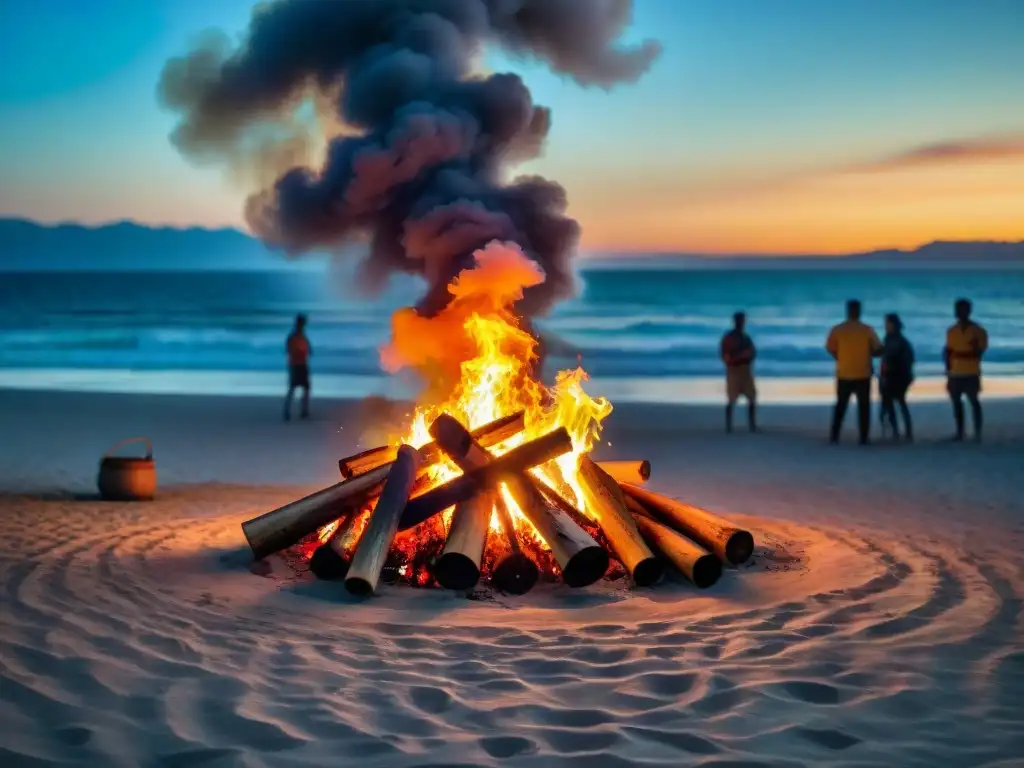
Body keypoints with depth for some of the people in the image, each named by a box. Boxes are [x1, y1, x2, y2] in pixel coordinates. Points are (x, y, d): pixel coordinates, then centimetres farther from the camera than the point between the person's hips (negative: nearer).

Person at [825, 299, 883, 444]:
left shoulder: (837, 329, -6)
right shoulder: (867, 330, -7)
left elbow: (830, 349, -2)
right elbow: (878, 350, -3)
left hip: (844, 374, 1)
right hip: (863, 374, -1)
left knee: (841, 405, 14)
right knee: (864, 406, 7)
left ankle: (834, 435, 11)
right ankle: (864, 438, 5)